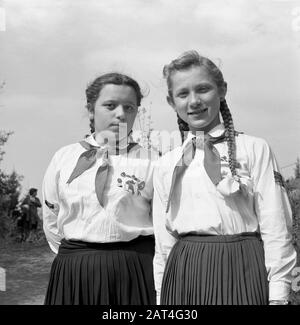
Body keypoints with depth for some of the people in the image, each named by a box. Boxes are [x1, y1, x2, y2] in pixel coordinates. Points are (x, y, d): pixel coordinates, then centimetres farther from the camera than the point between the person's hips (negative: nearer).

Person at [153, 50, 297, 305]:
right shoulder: (166, 166, 9)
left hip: (242, 270, -2)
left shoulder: (254, 150, -1)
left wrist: (278, 295, -6)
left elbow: (275, 226, -3)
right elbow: (164, 239, 12)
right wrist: (162, 295, 10)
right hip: (183, 273, 3)